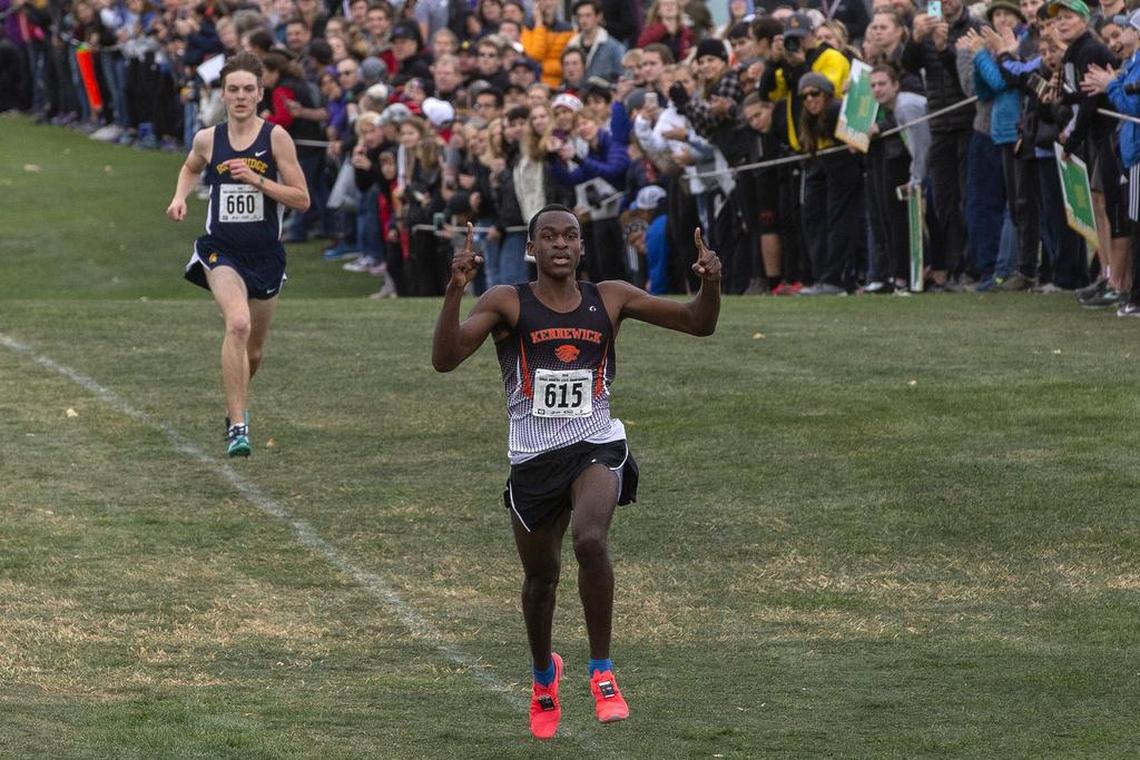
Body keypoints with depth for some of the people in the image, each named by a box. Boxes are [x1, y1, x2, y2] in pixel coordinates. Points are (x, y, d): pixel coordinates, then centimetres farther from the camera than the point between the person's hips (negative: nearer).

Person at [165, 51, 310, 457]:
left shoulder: (276, 138, -7)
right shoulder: (208, 139, 0)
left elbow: (302, 199, -8)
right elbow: (191, 168, 24)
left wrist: (256, 180, -19)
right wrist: (179, 197, 5)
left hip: (266, 254, 1)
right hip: (221, 251, -1)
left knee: (252, 352, 14)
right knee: (238, 324, -28)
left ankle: (236, 405, 46)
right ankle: (237, 426, -28)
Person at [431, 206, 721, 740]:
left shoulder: (609, 299, 3)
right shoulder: (508, 303, -3)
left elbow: (697, 324, 7)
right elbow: (444, 359, -15)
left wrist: (710, 285, -15)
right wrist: (455, 291, -29)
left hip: (596, 448, -1)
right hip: (533, 458, 1)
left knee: (590, 540, -30)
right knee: (540, 577, 14)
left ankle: (602, 674, -17)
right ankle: (544, 677, 45)